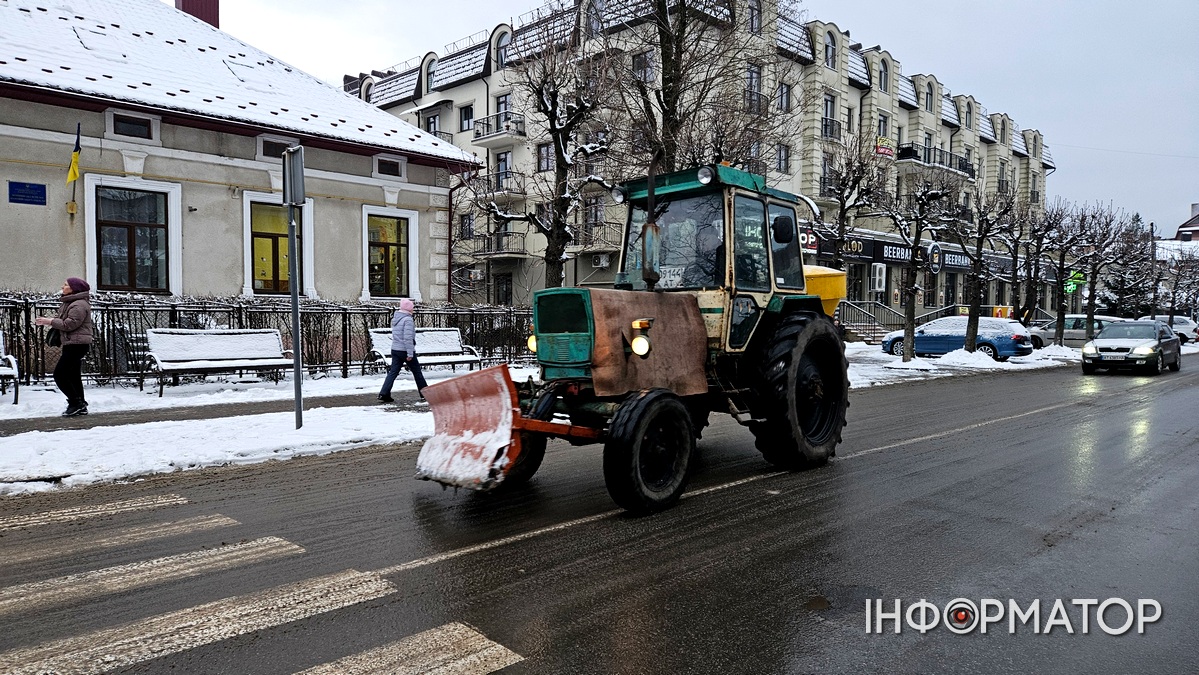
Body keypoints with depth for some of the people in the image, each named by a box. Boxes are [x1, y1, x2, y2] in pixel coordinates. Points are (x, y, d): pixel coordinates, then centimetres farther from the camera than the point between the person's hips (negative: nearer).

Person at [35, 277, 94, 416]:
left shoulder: (79, 305, -15)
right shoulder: (69, 303, 19)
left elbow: (70, 324, -22)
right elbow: (63, 320, 20)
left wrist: (50, 321, -14)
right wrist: (47, 320, 7)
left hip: (77, 344, -11)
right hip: (72, 344, 11)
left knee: (59, 374, -10)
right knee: (73, 375, 12)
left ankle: (76, 402, -5)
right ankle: (80, 406, 17)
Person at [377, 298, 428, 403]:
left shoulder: (395, 318, 10)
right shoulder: (407, 319, -17)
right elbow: (408, 338, -22)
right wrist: (410, 353, -21)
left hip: (395, 350, 7)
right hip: (405, 350, -7)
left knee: (393, 371, 6)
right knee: (417, 371, 6)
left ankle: (384, 393, -4)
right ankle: (424, 394, 14)